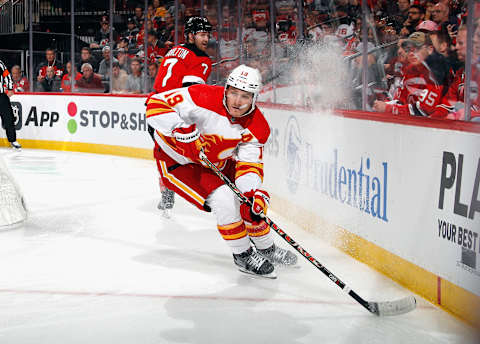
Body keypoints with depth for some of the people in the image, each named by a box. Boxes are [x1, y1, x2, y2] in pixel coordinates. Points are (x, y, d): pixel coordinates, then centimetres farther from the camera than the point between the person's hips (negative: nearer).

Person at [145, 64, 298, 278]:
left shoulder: (257, 127, -14)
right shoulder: (204, 97, -29)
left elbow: (249, 164, -17)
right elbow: (156, 104, -29)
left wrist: (253, 192, -36)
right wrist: (180, 129, -43)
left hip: (215, 163, 6)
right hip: (176, 161, -6)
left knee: (251, 200, 4)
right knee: (224, 200, -22)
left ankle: (266, 249, 31)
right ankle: (243, 256, -2)